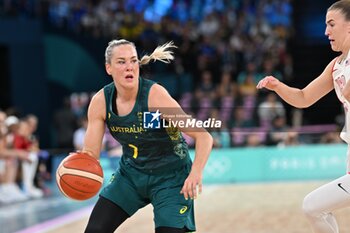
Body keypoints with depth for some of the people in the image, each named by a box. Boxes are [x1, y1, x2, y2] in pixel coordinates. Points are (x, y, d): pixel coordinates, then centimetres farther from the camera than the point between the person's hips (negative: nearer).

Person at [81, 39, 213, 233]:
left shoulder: (154, 95, -27)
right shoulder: (100, 102, -13)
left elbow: (204, 137, -28)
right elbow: (90, 153, -9)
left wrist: (196, 172, -43)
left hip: (170, 176, -4)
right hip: (130, 172, 5)